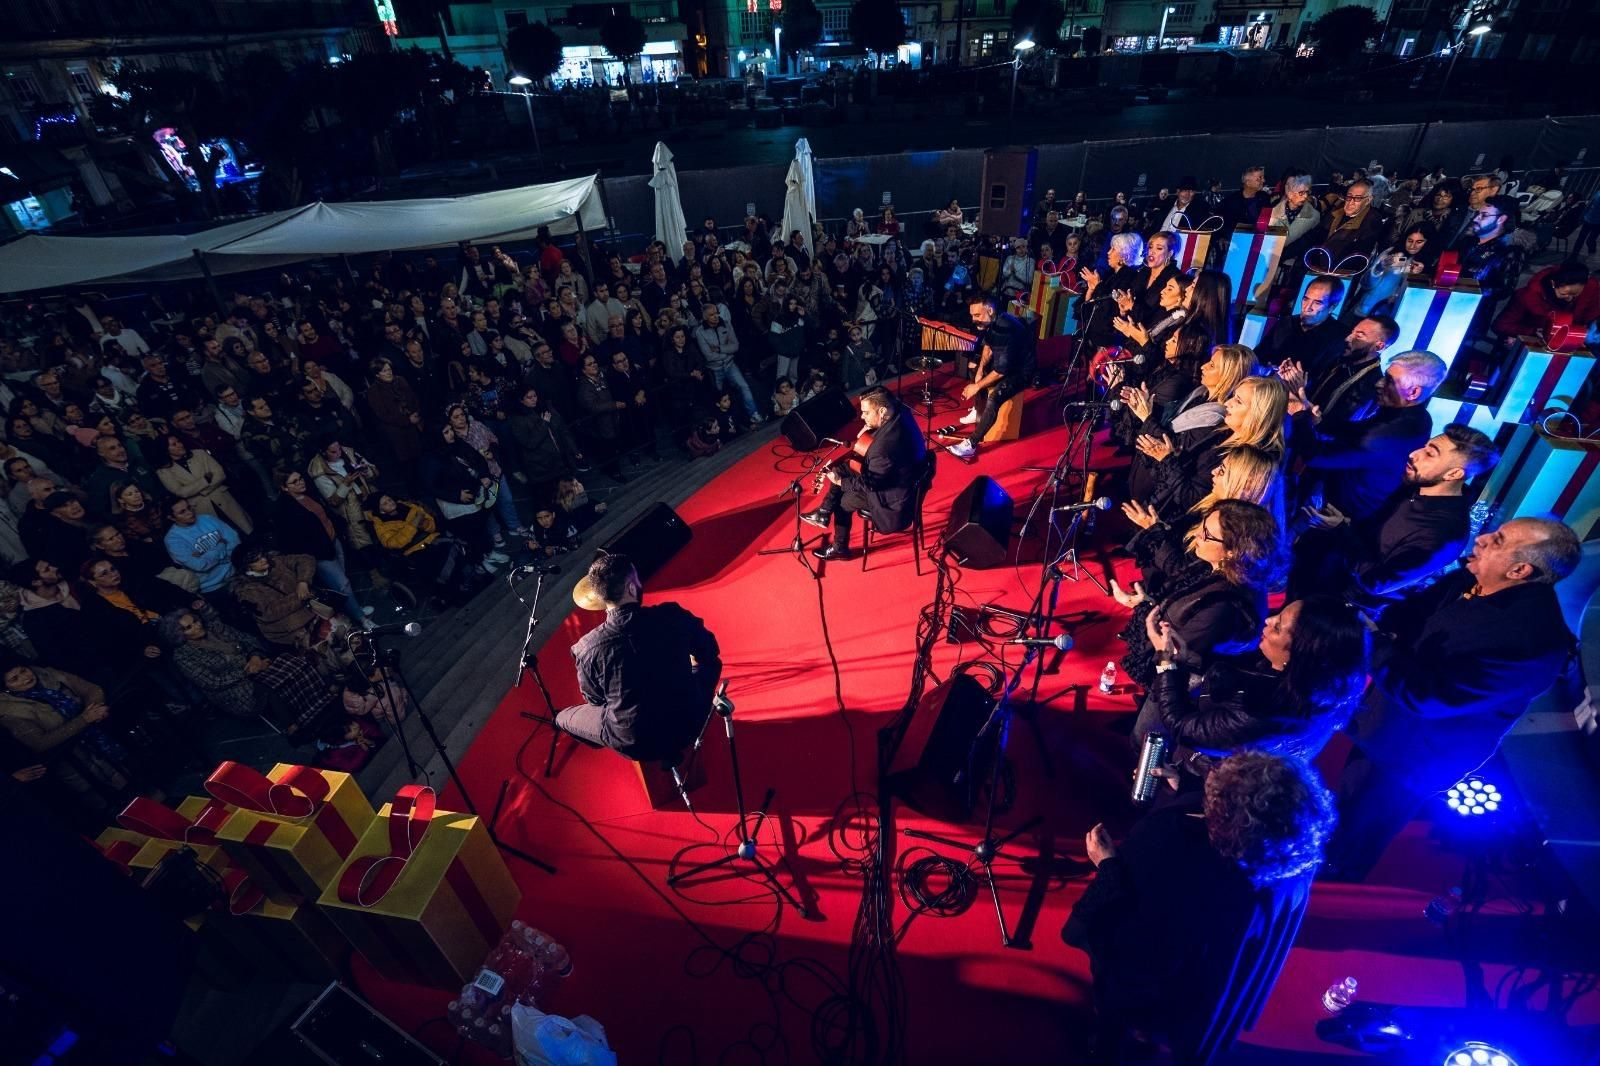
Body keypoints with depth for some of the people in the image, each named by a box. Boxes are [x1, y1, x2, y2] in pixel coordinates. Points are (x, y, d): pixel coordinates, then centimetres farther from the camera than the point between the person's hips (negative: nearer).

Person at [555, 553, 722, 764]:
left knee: (562, 718, 23)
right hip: (688, 725, 1)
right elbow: (710, 652, 0)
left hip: (636, 745, -1)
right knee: (711, 663, 27)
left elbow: (595, 700, -2)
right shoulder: (673, 616, -18)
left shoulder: (588, 648, -20)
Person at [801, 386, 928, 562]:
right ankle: (824, 513, 22)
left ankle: (840, 548, 30)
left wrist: (840, 481, -13)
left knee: (843, 501, 7)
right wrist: (867, 430, -8)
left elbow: (869, 483, -25)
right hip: (898, 477, 9)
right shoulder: (900, 411, -12)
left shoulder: (884, 445, -38)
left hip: (894, 498, -9)